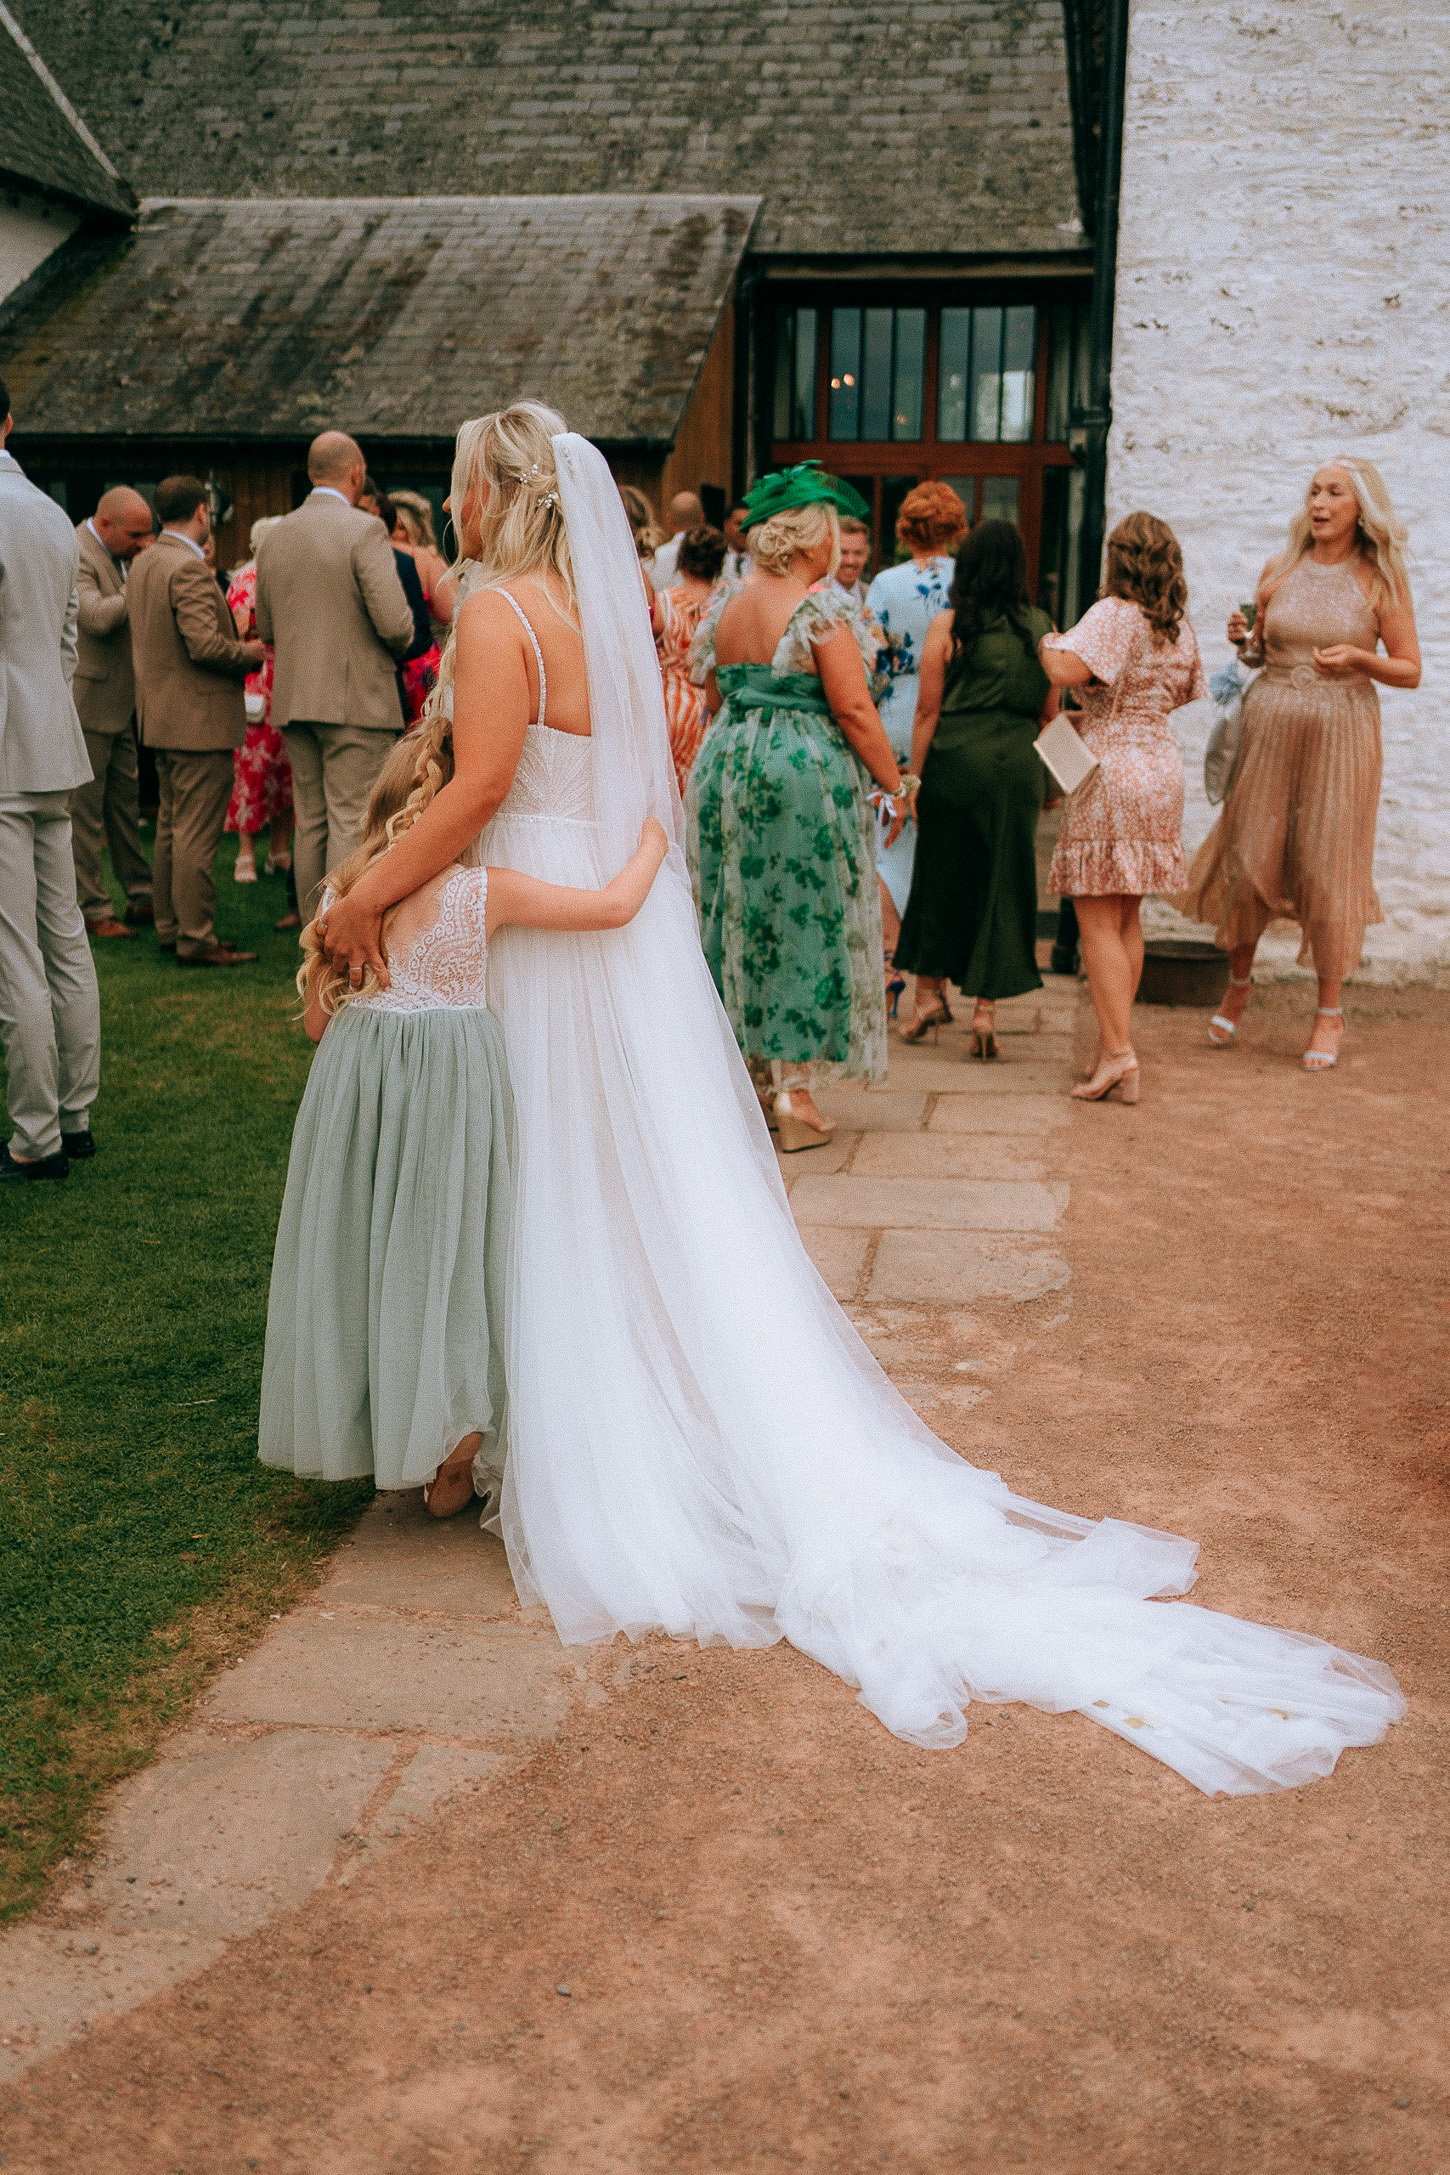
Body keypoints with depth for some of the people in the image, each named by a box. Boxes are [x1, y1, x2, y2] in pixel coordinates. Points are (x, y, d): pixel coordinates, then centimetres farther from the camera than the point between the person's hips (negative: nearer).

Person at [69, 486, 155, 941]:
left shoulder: (116, 554, 12)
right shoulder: (75, 554, -17)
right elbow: (98, 617, -30)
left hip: (118, 703, 9)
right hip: (86, 703, -9)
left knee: (125, 804, 15)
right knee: (85, 812, 0)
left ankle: (140, 897, 23)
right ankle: (94, 910, 6)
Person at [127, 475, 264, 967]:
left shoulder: (143, 563, 13)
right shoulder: (189, 568, -17)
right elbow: (205, 645, -25)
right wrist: (250, 654, -7)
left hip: (161, 717, 10)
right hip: (200, 722, -10)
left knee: (171, 828, 15)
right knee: (197, 834, -6)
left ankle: (170, 927, 22)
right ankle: (196, 939, -3)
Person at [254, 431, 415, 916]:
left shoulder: (273, 537, 10)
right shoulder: (364, 530, -10)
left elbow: (267, 629, 16)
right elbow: (396, 624, -17)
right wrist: (401, 644, 5)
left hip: (295, 700, 6)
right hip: (356, 701, -6)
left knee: (310, 824, 12)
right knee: (351, 823, -4)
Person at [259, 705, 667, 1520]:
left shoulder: (346, 891, 1)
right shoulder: (486, 891, -10)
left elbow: (319, 1019, 7)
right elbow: (614, 907, -9)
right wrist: (652, 842, 9)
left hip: (356, 1085, 3)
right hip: (454, 1085, -3)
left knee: (370, 1249, 18)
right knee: (450, 1251, 10)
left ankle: (384, 1440, 29)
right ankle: (450, 1471, 20)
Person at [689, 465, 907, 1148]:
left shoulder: (725, 609, 9)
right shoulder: (821, 609, -11)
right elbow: (854, 710, -15)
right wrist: (893, 785, -7)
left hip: (726, 766, 6)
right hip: (807, 771, -6)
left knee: (739, 918, 14)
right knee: (805, 922, 0)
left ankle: (743, 1069, 20)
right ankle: (793, 1089, 1)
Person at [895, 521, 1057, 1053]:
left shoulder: (948, 625, -3)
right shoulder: (1042, 628, 4)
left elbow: (927, 710, -3)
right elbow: (1049, 712, 8)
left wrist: (915, 777, 2)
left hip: (956, 759, -2)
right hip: (1020, 765, 2)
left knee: (941, 873, 12)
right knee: (1003, 880, 7)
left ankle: (930, 989, 19)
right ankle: (986, 1004, 8)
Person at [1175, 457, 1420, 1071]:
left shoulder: (1381, 581, -1)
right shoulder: (1279, 571, 6)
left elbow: (1410, 671, 1)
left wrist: (1358, 658, -17)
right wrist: (1244, 641, -7)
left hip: (1340, 732, -2)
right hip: (1271, 726, 2)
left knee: (1329, 868, -1)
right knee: (1249, 855, 3)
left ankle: (1330, 1013, 12)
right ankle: (1238, 982, 27)